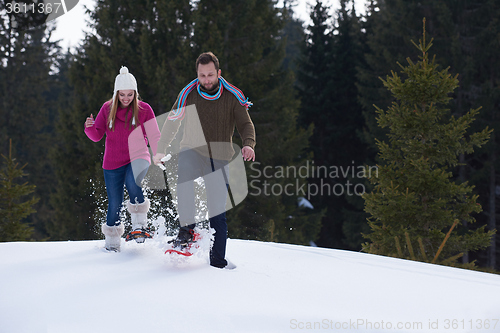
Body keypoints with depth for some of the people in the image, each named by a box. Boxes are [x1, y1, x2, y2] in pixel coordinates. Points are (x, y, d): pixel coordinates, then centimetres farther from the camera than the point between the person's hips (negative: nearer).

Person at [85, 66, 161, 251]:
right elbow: (96, 136, 3)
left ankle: (140, 224, -22)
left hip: (137, 158, -2)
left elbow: (154, 136, -3)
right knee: (115, 203, 3)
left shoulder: (144, 109, -3)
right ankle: (112, 240, 22)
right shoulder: (107, 109, 1)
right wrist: (89, 127, -19)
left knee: (132, 183, -34)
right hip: (113, 163, 2)